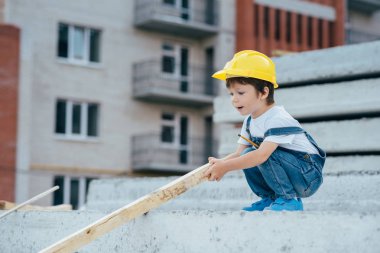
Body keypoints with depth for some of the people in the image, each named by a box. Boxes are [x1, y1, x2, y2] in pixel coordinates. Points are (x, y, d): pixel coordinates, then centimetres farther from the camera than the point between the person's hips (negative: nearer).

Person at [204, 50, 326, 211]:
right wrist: (220, 163, -22)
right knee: (247, 156, -7)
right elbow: (239, 153, 0)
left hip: (309, 175, -9)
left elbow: (262, 155, -37)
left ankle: (289, 200, -13)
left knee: (260, 156, -28)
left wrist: (225, 166, -36)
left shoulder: (279, 120, -25)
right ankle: (270, 198, 8)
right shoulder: (250, 121, 5)